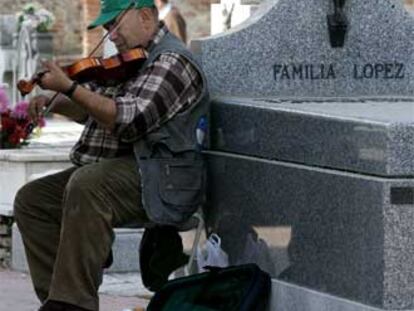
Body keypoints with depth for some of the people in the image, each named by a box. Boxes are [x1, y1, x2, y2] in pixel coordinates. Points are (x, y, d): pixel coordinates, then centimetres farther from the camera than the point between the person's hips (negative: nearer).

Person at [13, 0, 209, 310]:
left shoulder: (171, 61, -12)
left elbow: (127, 120, -23)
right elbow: (88, 108, 27)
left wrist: (68, 87, -22)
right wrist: (52, 103, 6)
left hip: (158, 182, -10)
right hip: (112, 169, 10)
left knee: (86, 185, -36)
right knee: (31, 199, 0)